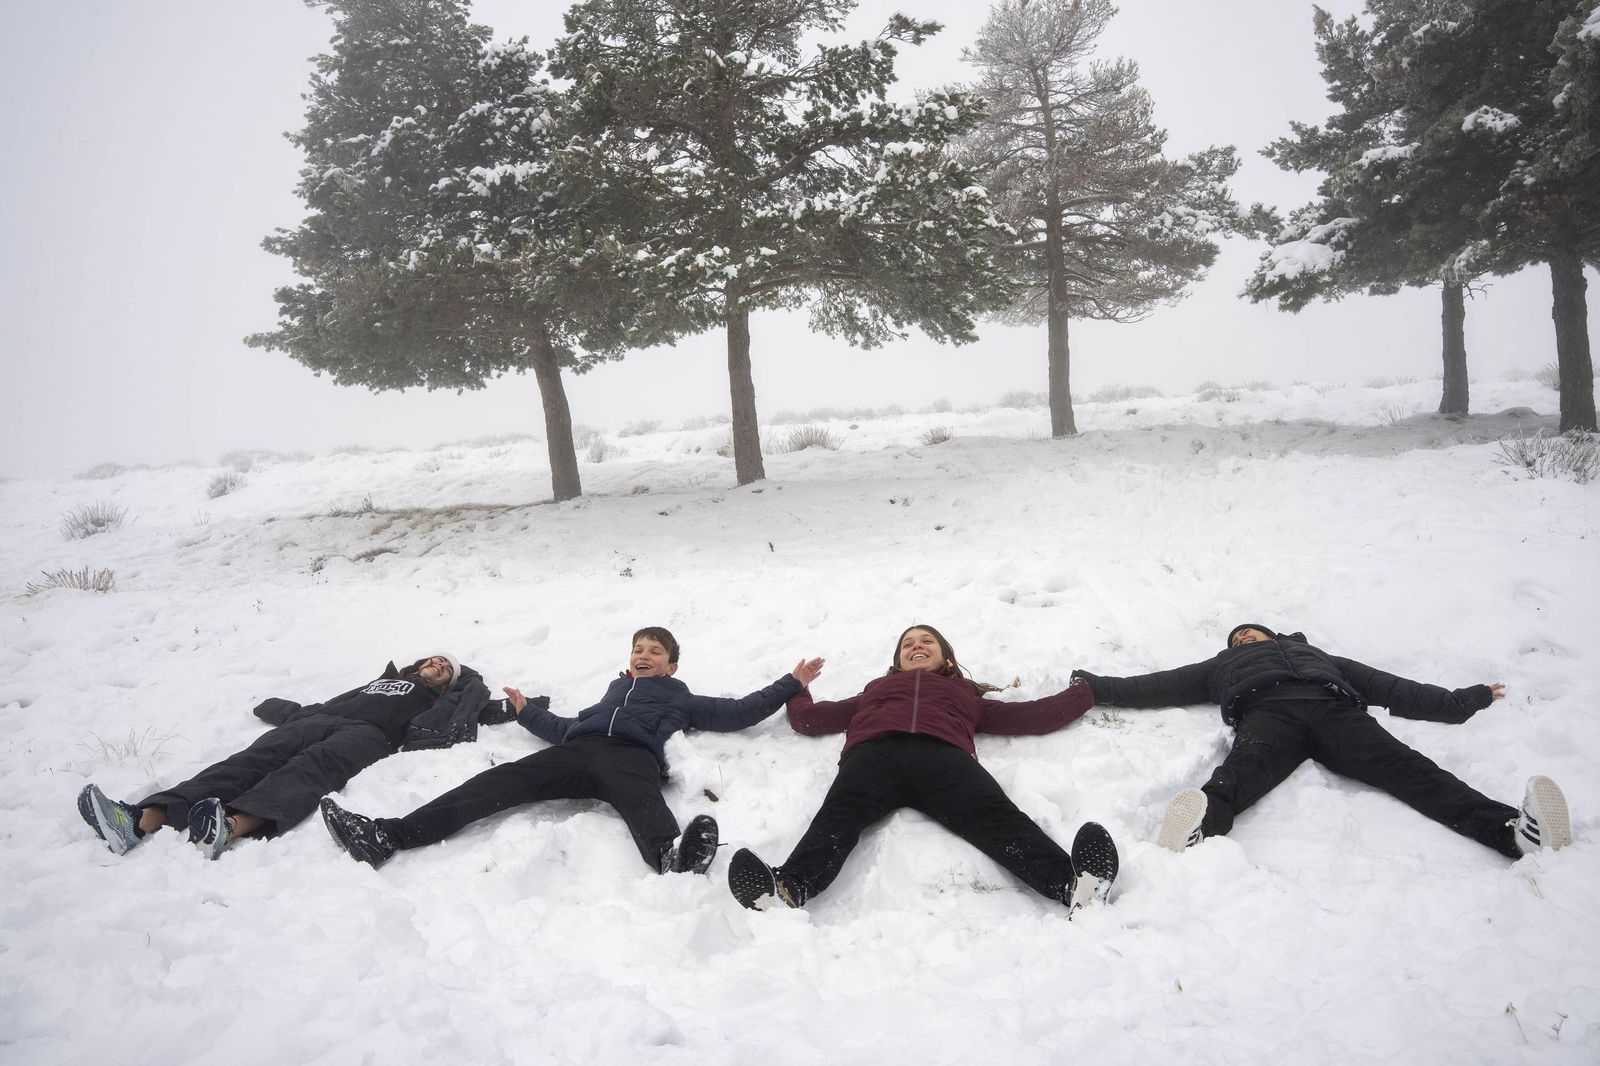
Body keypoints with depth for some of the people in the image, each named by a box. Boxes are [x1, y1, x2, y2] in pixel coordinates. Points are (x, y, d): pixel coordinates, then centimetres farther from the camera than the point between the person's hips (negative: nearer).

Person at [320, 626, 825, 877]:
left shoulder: (681, 698, 31)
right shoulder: (615, 691, 41)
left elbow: (736, 712, 24)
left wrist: (791, 683, 21)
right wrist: (528, 713, 39)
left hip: (631, 753, -3)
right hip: (578, 751, 4)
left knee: (638, 797, -39)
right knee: (504, 780, -19)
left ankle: (673, 856, -74)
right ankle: (386, 837, -30)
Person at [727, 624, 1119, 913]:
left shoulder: (965, 694, 42)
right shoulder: (876, 690, 44)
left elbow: (1032, 716, 35)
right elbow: (808, 719, 42)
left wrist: (1086, 691, 40)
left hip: (943, 754, 0)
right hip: (874, 752, 0)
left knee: (996, 815, -32)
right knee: (839, 813, -34)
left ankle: (1071, 881, -57)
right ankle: (788, 886, -60)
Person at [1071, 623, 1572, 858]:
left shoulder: (1319, 657, 45)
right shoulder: (1222, 665, 41)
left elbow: (1391, 687, 40)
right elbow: (1158, 686, 35)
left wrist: (1461, 701, 36)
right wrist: (1097, 687, 29)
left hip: (1334, 708, 3)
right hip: (1267, 710, -2)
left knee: (1406, 767, -27)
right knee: (1244, 769, -38)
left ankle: (1517, 830, -51)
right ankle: (1199, 825, -71)